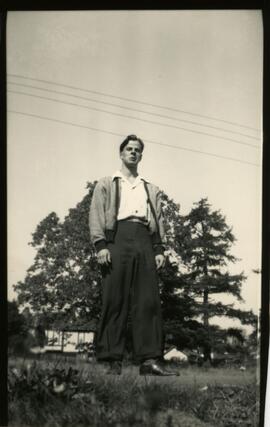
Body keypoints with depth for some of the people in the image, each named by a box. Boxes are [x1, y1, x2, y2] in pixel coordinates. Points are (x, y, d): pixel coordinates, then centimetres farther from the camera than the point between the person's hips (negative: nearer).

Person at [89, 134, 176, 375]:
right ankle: (113, 360, -6)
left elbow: (159, 220, 19)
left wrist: (159, 249, 5)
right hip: (118, 236, -3)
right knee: (115, 301, -8)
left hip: (145, 240, 3)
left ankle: (149, 359, -11)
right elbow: (96, 215, 6)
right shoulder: (106, 184, 18)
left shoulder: (151, 189, 28)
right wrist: (101, 245, -9)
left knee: (149, 300, -7)